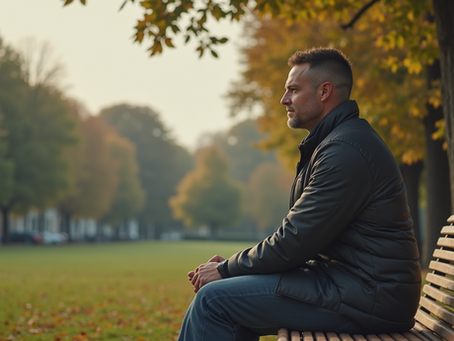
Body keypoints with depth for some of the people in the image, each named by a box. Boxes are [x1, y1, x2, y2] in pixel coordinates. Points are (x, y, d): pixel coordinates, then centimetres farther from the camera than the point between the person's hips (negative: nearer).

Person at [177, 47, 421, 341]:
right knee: (226, 295, 14)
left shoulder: (346, 151, -18)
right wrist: (230, 266, 6)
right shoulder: (333, 142, 18)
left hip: (364, 296, -11)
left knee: (213, 299, -12)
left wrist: (226, 270, -6)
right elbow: (298, 235, 16)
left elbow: (294, 242, -19)